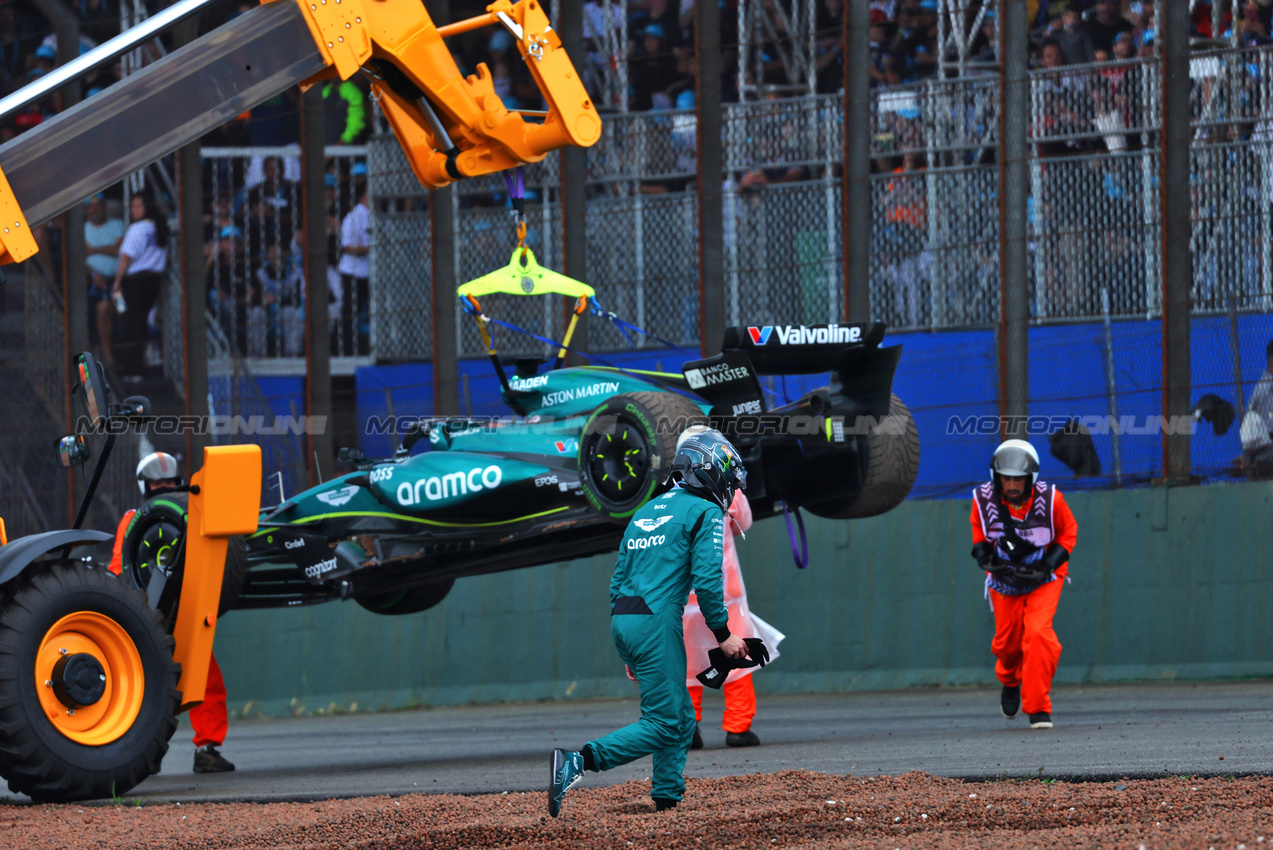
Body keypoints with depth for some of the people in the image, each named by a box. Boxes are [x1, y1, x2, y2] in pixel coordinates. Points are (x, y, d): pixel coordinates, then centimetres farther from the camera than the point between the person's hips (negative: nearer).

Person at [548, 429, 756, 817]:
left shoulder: (646, 511, 22)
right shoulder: (706, 513, -1)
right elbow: (706, 580, -13)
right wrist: (723, 635, -5)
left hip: (621, 619, 9)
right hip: (657, 621, -9)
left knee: (682, 718, 16)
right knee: (663, 724, -8)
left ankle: (667, 801, 11)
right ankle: (577, 763, -22)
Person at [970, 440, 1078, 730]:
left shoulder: (1050, 499, -22)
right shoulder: (984, 499, -17)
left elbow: (1068, 531, -4)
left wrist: (1050, 562, -18)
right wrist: (982, 553, -14)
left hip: (1043, 579, -3)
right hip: (1004, 578, 3)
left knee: (1038, 634, -21)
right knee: (1007, 641, 10)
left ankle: (1038, 708, -11)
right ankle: (1010, 681, 48)